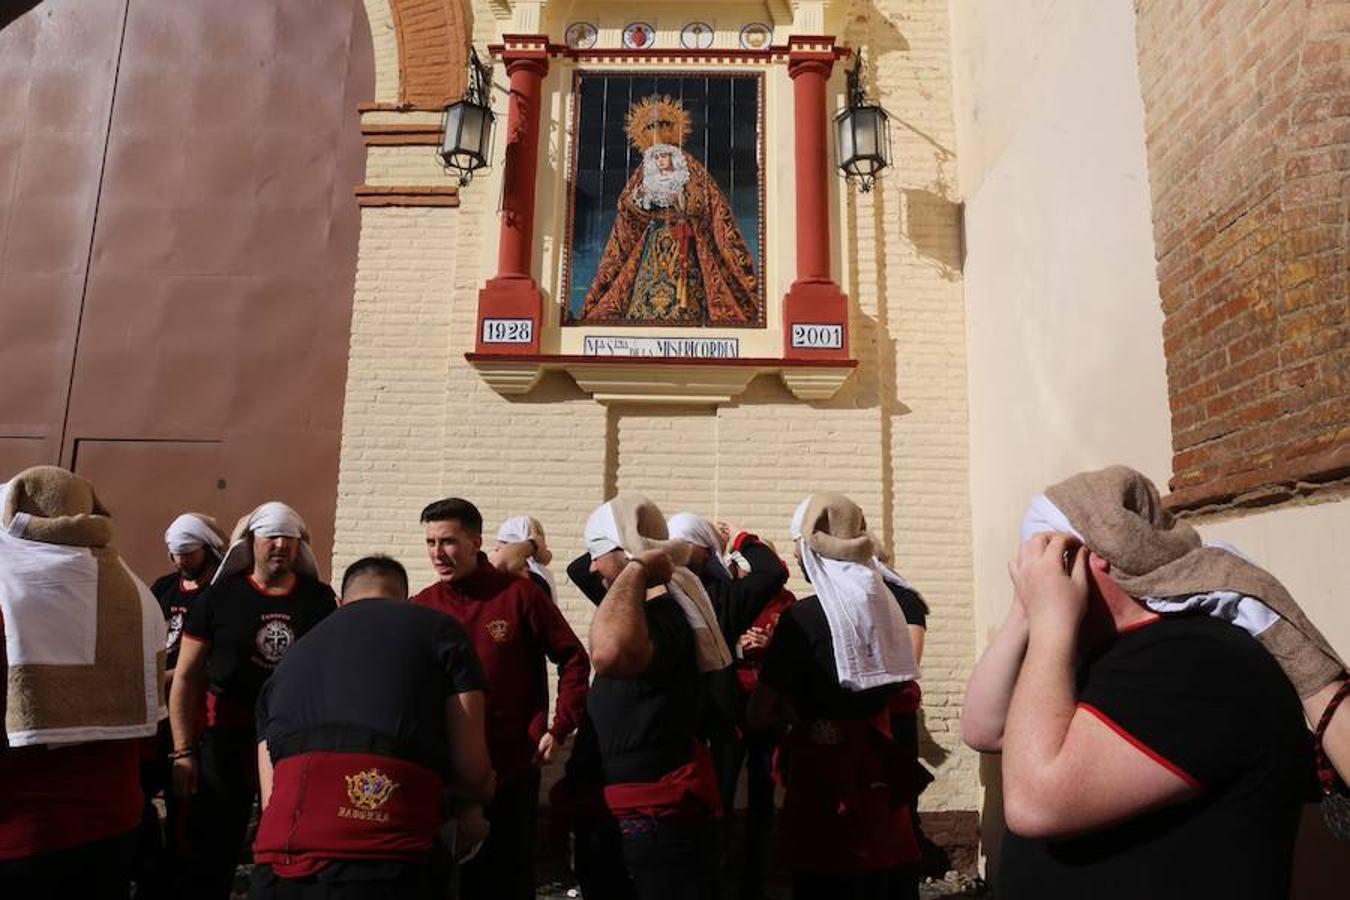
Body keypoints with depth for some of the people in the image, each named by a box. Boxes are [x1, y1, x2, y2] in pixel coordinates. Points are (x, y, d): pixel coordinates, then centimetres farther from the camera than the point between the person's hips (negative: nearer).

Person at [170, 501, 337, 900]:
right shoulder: (219, 596, -4)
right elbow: (186, 677, -1)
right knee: (209, 853, 9)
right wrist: (184, 752, -6)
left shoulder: (319, 598, -1)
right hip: (227, 736, -1)